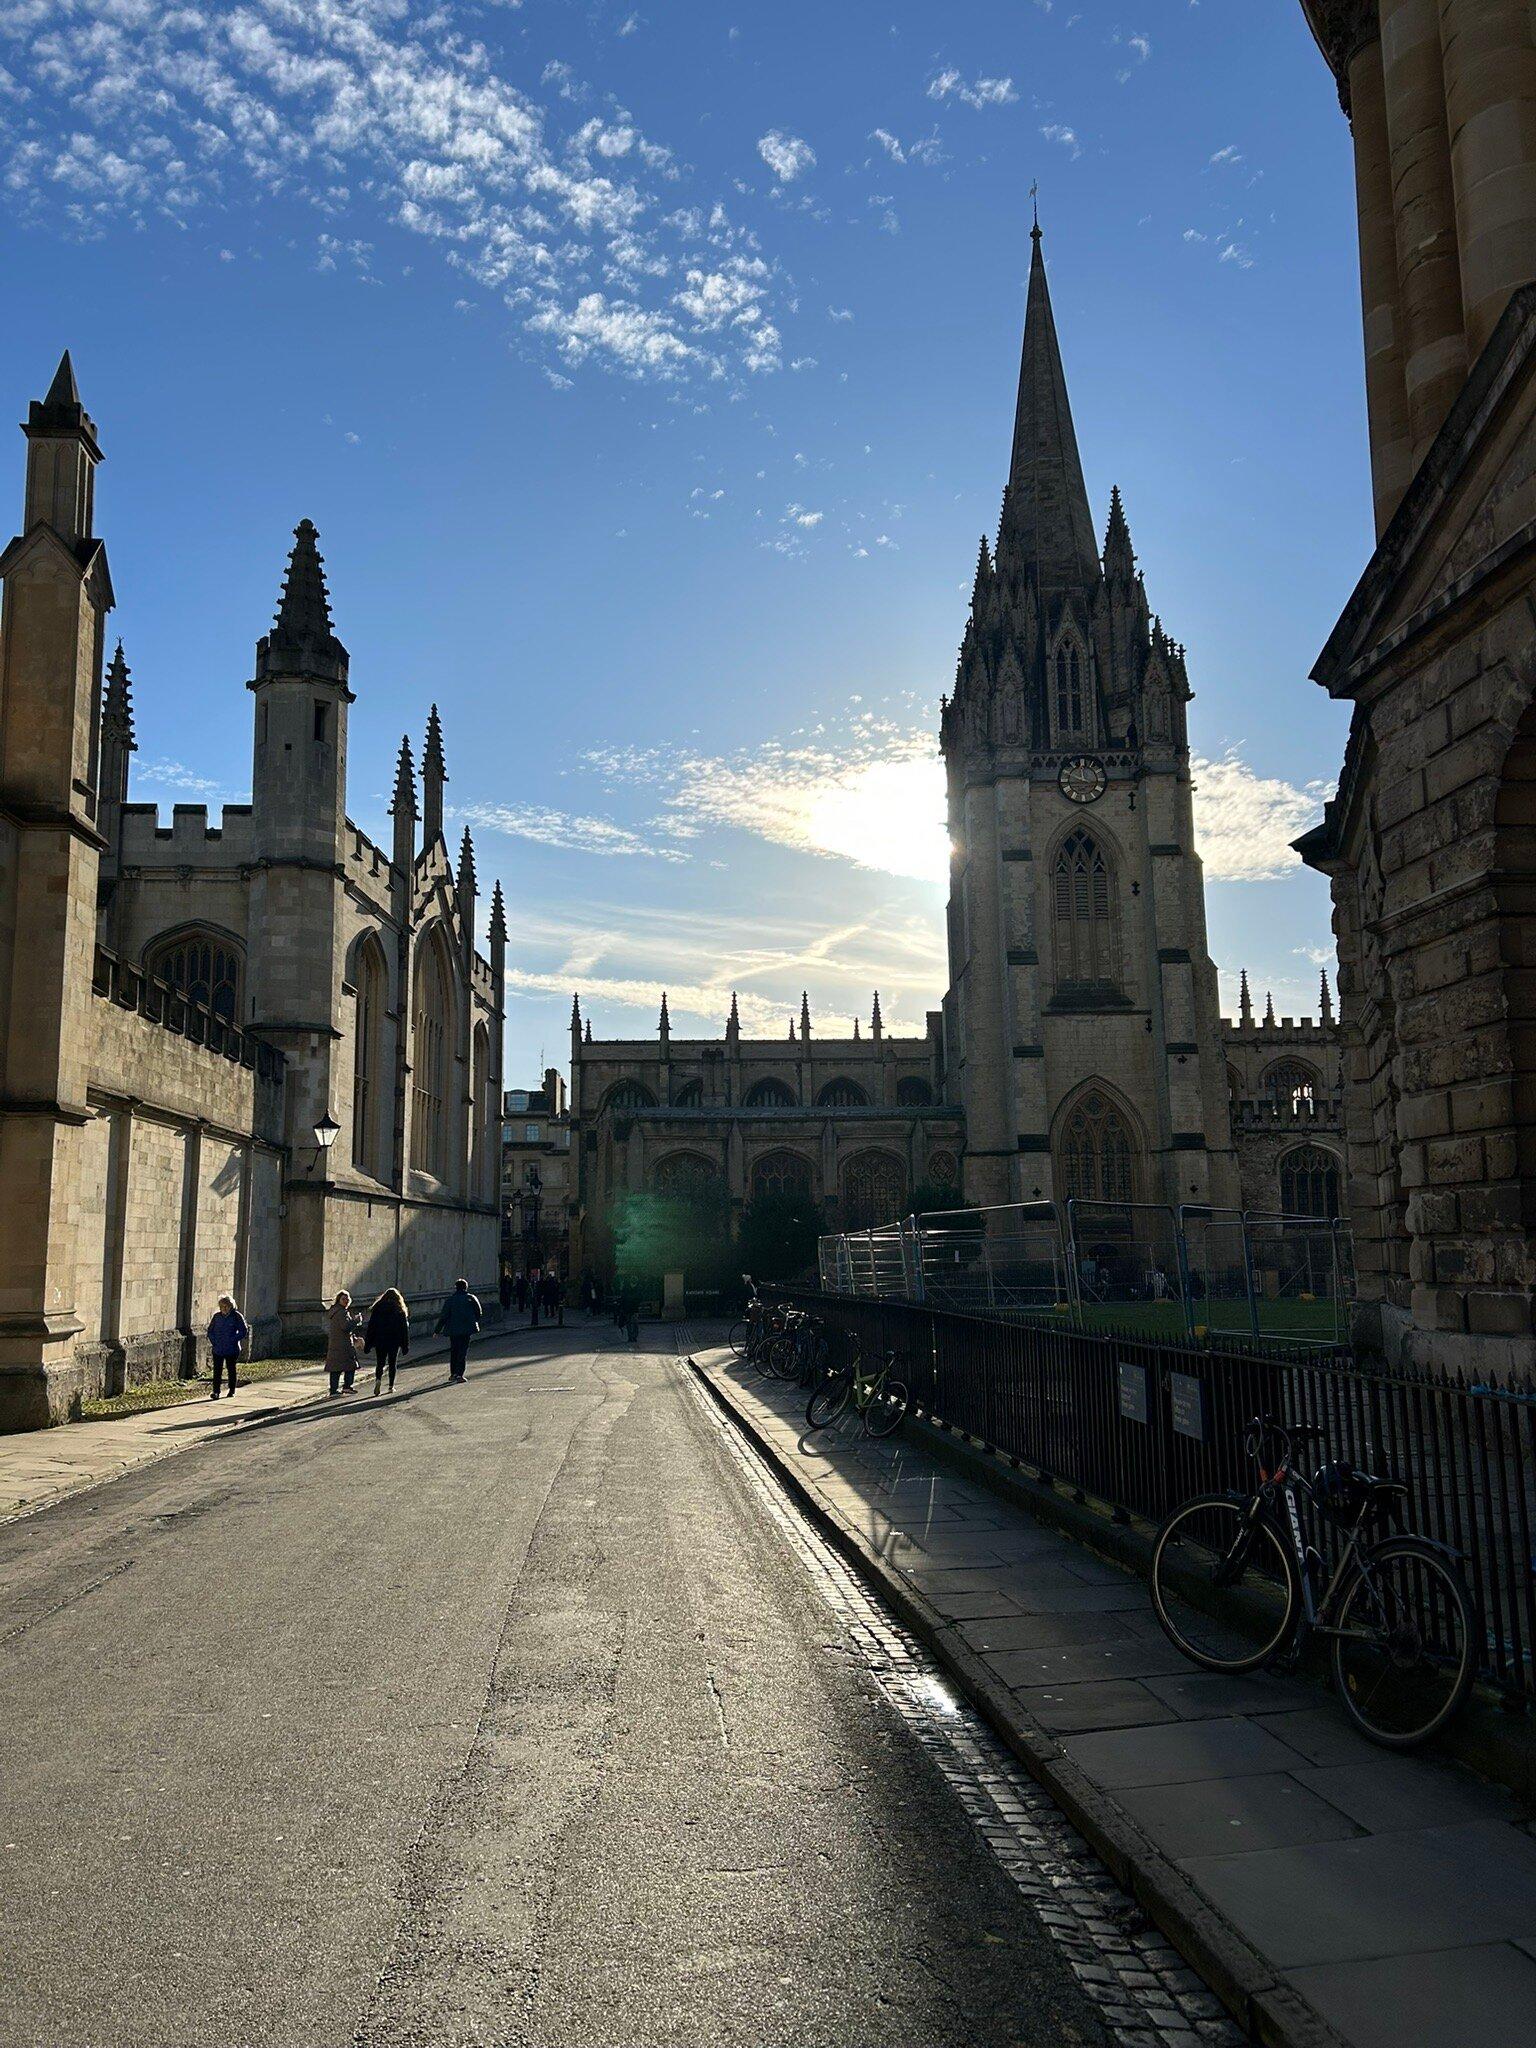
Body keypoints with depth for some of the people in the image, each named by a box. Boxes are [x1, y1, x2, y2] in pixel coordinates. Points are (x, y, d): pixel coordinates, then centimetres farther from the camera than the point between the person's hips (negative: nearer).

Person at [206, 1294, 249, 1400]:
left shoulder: (236, 1316, -4)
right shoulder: (217, 1316, 6)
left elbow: (244, 1331, -4)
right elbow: (210, 1330, 14)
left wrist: (233, 1340, -12)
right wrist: (213, 1341, -1)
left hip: (232, 1350, -2)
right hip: (217, 1349, 2)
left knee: (231, 1370, 9)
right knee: (217, 1370, -5)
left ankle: (232, 1391, 20)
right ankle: (216, 1392, -3)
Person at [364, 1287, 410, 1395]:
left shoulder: (377, 1308, 1)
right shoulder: (400, 1311, 1)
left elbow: (371, 1327, 0)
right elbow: (405, 1328, 1)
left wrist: (367, 1344, 3)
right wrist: (405, 1345, 6)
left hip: (380, 1341, 0)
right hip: (395, 1341, 0)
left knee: (380, 1363, 6)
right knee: (392, 1363, 11)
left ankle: (378, 1379, -19)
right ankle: (391, 1386, 11)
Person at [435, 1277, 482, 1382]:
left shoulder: (450, 1300, 1)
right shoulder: (471, 1298, -1)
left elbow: (443, 1316, -1)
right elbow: (479, 1312, 4)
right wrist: (474, 1322, 22)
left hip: (453, 1329, 2)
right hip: (467, 1329, -2)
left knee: (453, 1351, 15)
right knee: (463, 1351, 0)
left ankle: (453, 1373, 18)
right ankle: (459, 1374, -9)